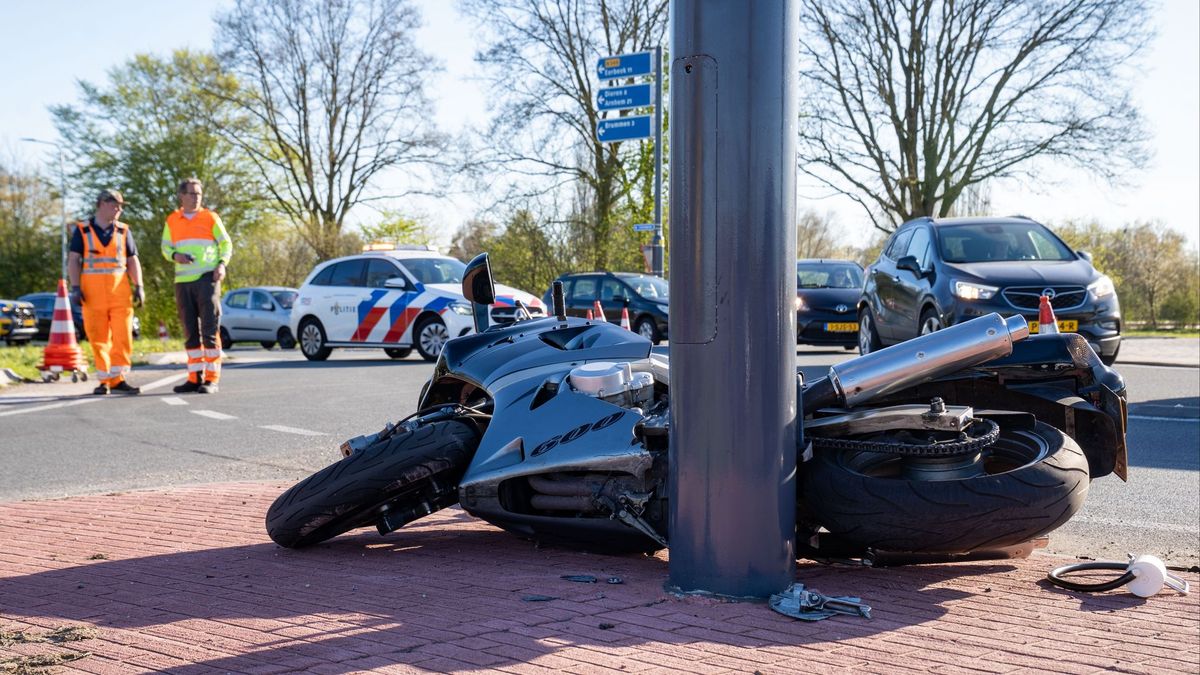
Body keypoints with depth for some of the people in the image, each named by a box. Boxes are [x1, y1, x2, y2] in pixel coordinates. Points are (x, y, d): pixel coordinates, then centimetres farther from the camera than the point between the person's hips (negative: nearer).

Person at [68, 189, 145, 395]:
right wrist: (75, 288, -8)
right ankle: (104, 380, 7)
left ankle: (118, 378, -3)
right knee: (98, 337, 0)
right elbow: (73, 260, 3)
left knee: (123, 335, -7)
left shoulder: (123, 231, 12)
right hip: (92, 291, -1)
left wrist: (138, 286, 0)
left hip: (120, 291, 2)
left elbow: (133, 261, 12)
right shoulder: (82, 230, 6)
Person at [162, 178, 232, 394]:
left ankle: (212, 378, -7)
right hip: (183, 281, 4)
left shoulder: (210, 217, 5)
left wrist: (222, 264, -12)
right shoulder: (172, 221, 13)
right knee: (190, 331, 6)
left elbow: (226, 243, 5)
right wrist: (175, 255, -7)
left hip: (206, 278, -4)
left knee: (210, 328, -8)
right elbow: (166, 248, 16)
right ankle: (195, 378, 10)